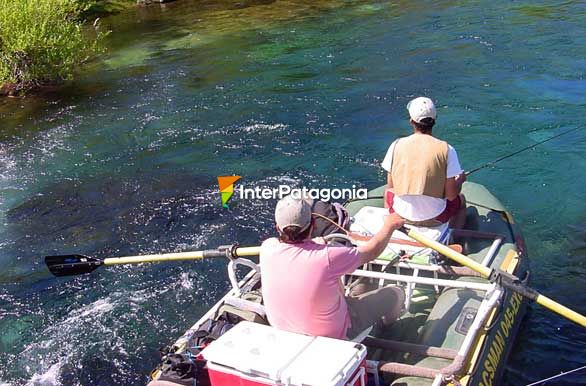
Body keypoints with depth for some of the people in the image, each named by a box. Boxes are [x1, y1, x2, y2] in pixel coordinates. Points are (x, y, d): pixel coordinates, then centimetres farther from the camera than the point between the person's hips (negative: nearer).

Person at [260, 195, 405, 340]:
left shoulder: (267, 248, -21)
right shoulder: (327, 257, -33)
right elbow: (372, 251, -13)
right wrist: (389, 225, 5)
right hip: (332, 335, -5)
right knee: (395, 293, 12)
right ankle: (386, 323, 45)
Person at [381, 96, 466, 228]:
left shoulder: (396, 146, -9)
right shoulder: (446, 150, -14)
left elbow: (390, 187, 0)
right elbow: (451, 195, -11)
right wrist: (460, 179, 11)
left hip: (401, 214, 2)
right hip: (434, 217, -1)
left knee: (388, 193, 35)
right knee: (461, 200, 31)